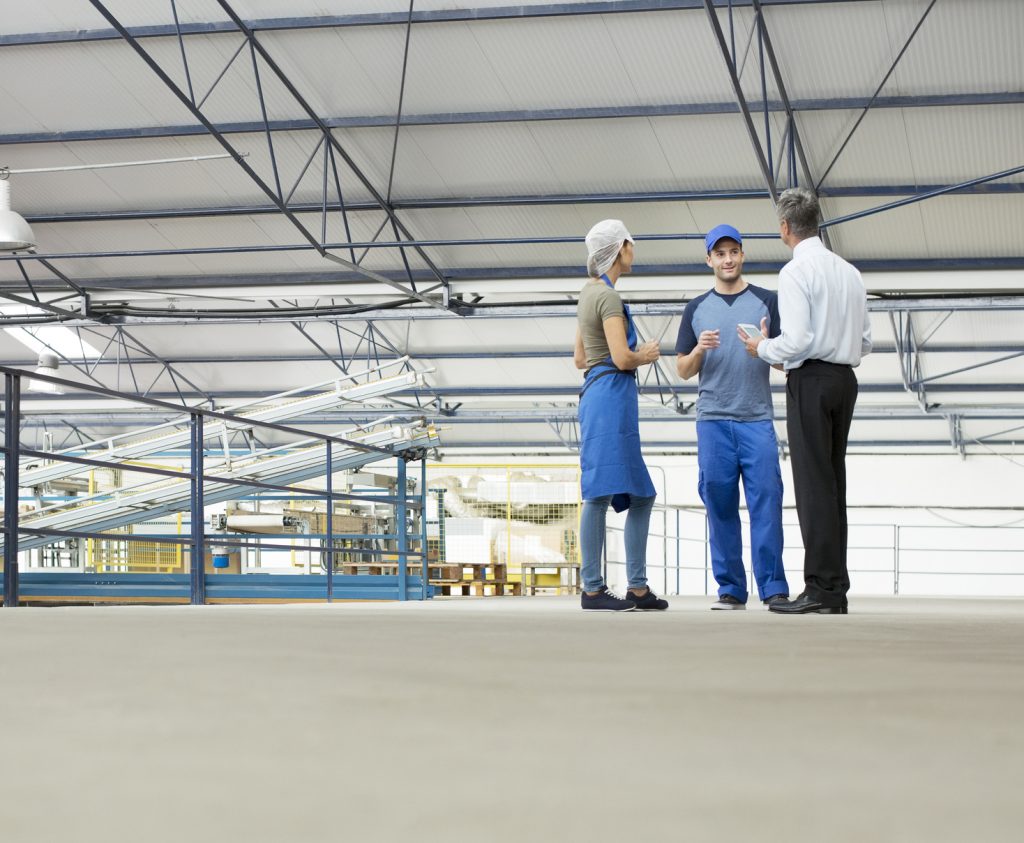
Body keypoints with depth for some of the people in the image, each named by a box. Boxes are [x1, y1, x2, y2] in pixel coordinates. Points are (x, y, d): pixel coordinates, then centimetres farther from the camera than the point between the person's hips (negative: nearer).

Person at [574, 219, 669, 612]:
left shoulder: (589, 293, 19)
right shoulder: (607, 296, -10)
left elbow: (580, 359, 22)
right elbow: (622, 357, -18)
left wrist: (634, 354, 18)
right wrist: (646, 356, 2)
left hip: (597, 393, 10)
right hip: (611, 393, -10)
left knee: (640, 495, 11)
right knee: (601, 492, -9)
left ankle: (638, 588, 11)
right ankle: (592, 589, -9)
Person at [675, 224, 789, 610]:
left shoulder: (767, 301, 8)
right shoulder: (697, 309, 12)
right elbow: (683, 371, 11)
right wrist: (699, 350, -10)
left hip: (757, 419, -2)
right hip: (713, 419, 2)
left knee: (766, 502, -8)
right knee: (720, 505, 2)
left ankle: (774, 588, -7)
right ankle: (730, 589, 7)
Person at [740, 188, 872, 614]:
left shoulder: (796, 271, -11)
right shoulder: (849, 271, 13)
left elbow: (797, 340, -18)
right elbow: (865, 341, 14)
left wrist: (762, 349, 0)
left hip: (810, 380, -8)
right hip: (845, 377, 8)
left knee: (813, 481, -6)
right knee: (833, 480, 11)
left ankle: (821, 588, -7)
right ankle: (836, 588, 13)